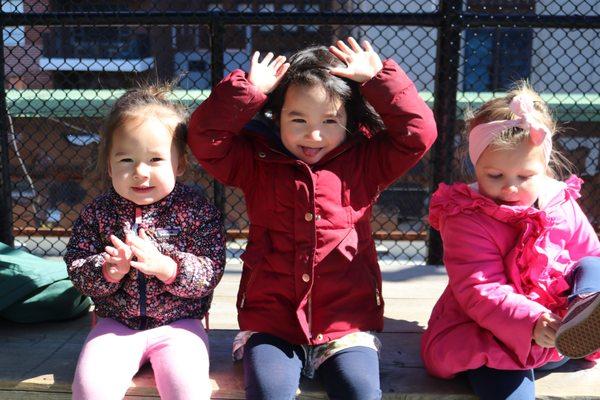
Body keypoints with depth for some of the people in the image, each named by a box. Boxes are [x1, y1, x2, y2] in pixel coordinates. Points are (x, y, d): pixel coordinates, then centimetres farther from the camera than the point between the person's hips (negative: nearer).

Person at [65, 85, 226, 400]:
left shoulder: (196, 209, -7)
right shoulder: (97, 212, 1)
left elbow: (211, 270, -11)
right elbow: (76, 267, -1)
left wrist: (165, 266, -27)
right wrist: (108, 271, -22)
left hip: (179, 324, -2)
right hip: (116, 324, 2)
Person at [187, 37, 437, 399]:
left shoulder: (366, 162, 4)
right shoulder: (256, 162, 4)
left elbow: (419, 133, -4)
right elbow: (206, 137, -5)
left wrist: (378, 80, -8)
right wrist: (249, 90, -12)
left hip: (347, 326, 1)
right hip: (270, 325, 0)